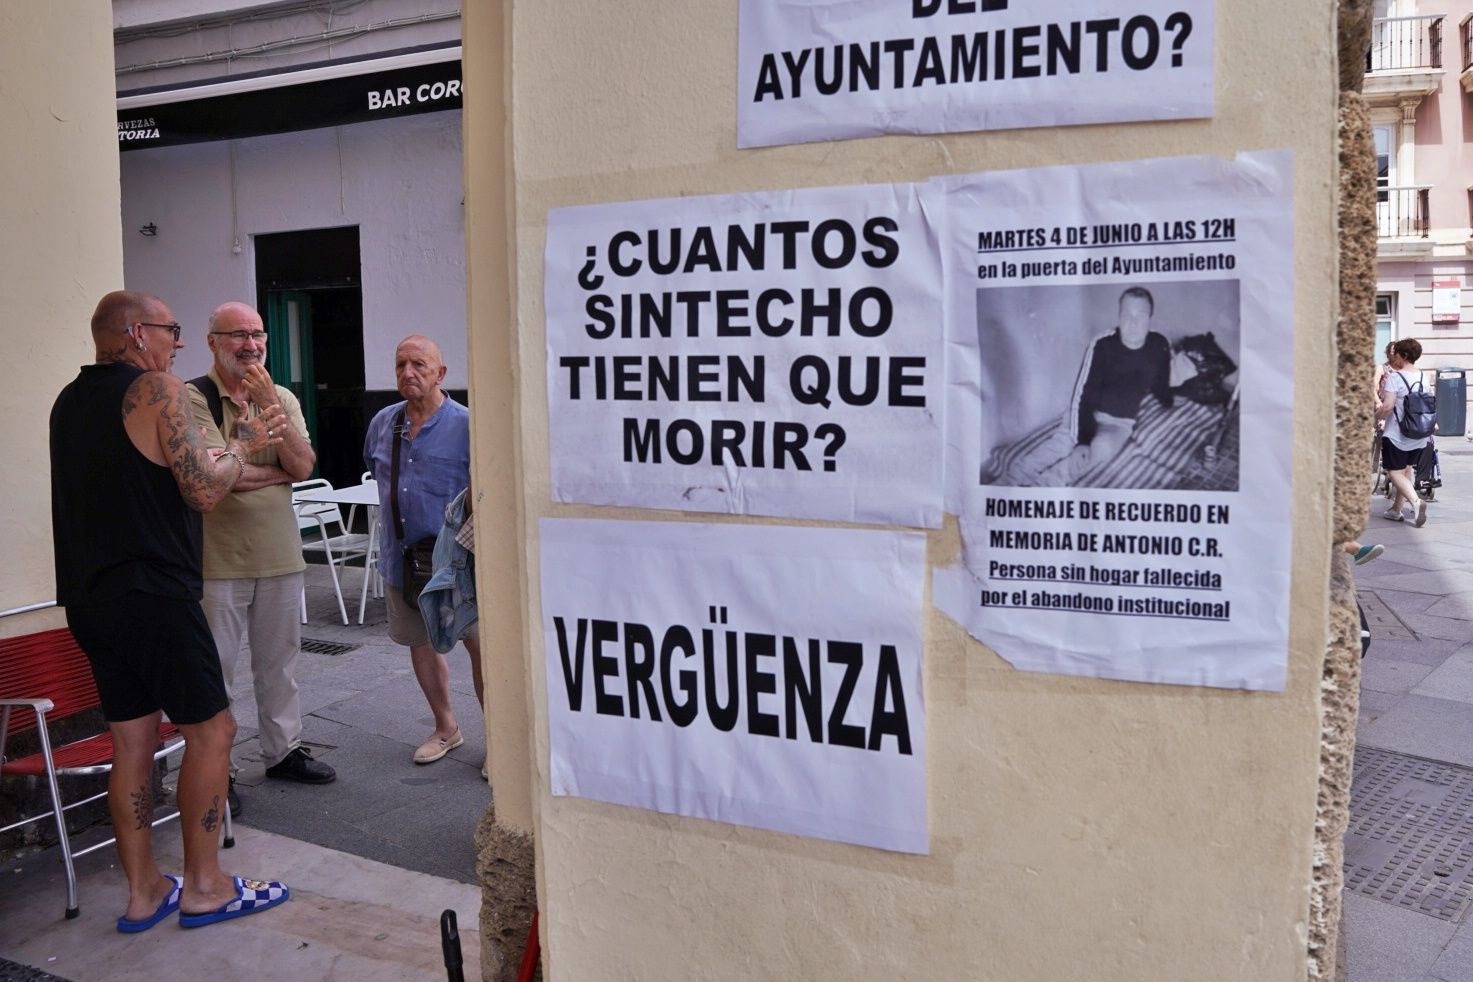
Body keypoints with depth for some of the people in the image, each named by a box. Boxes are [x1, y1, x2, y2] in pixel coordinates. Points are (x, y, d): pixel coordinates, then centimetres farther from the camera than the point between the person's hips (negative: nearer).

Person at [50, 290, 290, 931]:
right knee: (210, 728, 2)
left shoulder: (70, 401, 16)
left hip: (88, 595, 8)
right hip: (151, 591, -8)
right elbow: (204, 491, -15)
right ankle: (204, 887, 8)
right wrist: (242, 444, 2)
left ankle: (143, 892, 19)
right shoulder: (157, 390, -10)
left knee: (132, 738, 13)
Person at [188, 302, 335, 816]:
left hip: (280, 552, 5)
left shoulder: (282, 398, 9)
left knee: (279, 661, 15)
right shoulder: (195, 397, -8)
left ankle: (282, 749, 29)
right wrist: (277, 472, -5)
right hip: (218, 557, -5)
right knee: (214, 668, 2)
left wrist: (269, 405, -15)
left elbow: (303, 466, -6)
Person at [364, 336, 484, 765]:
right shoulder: (382, 423, 6)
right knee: (420, 641, 15)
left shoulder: (466, 426, -12)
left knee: (478, 643, -2)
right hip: (401, 556, 6)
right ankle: (446, 728, 32)